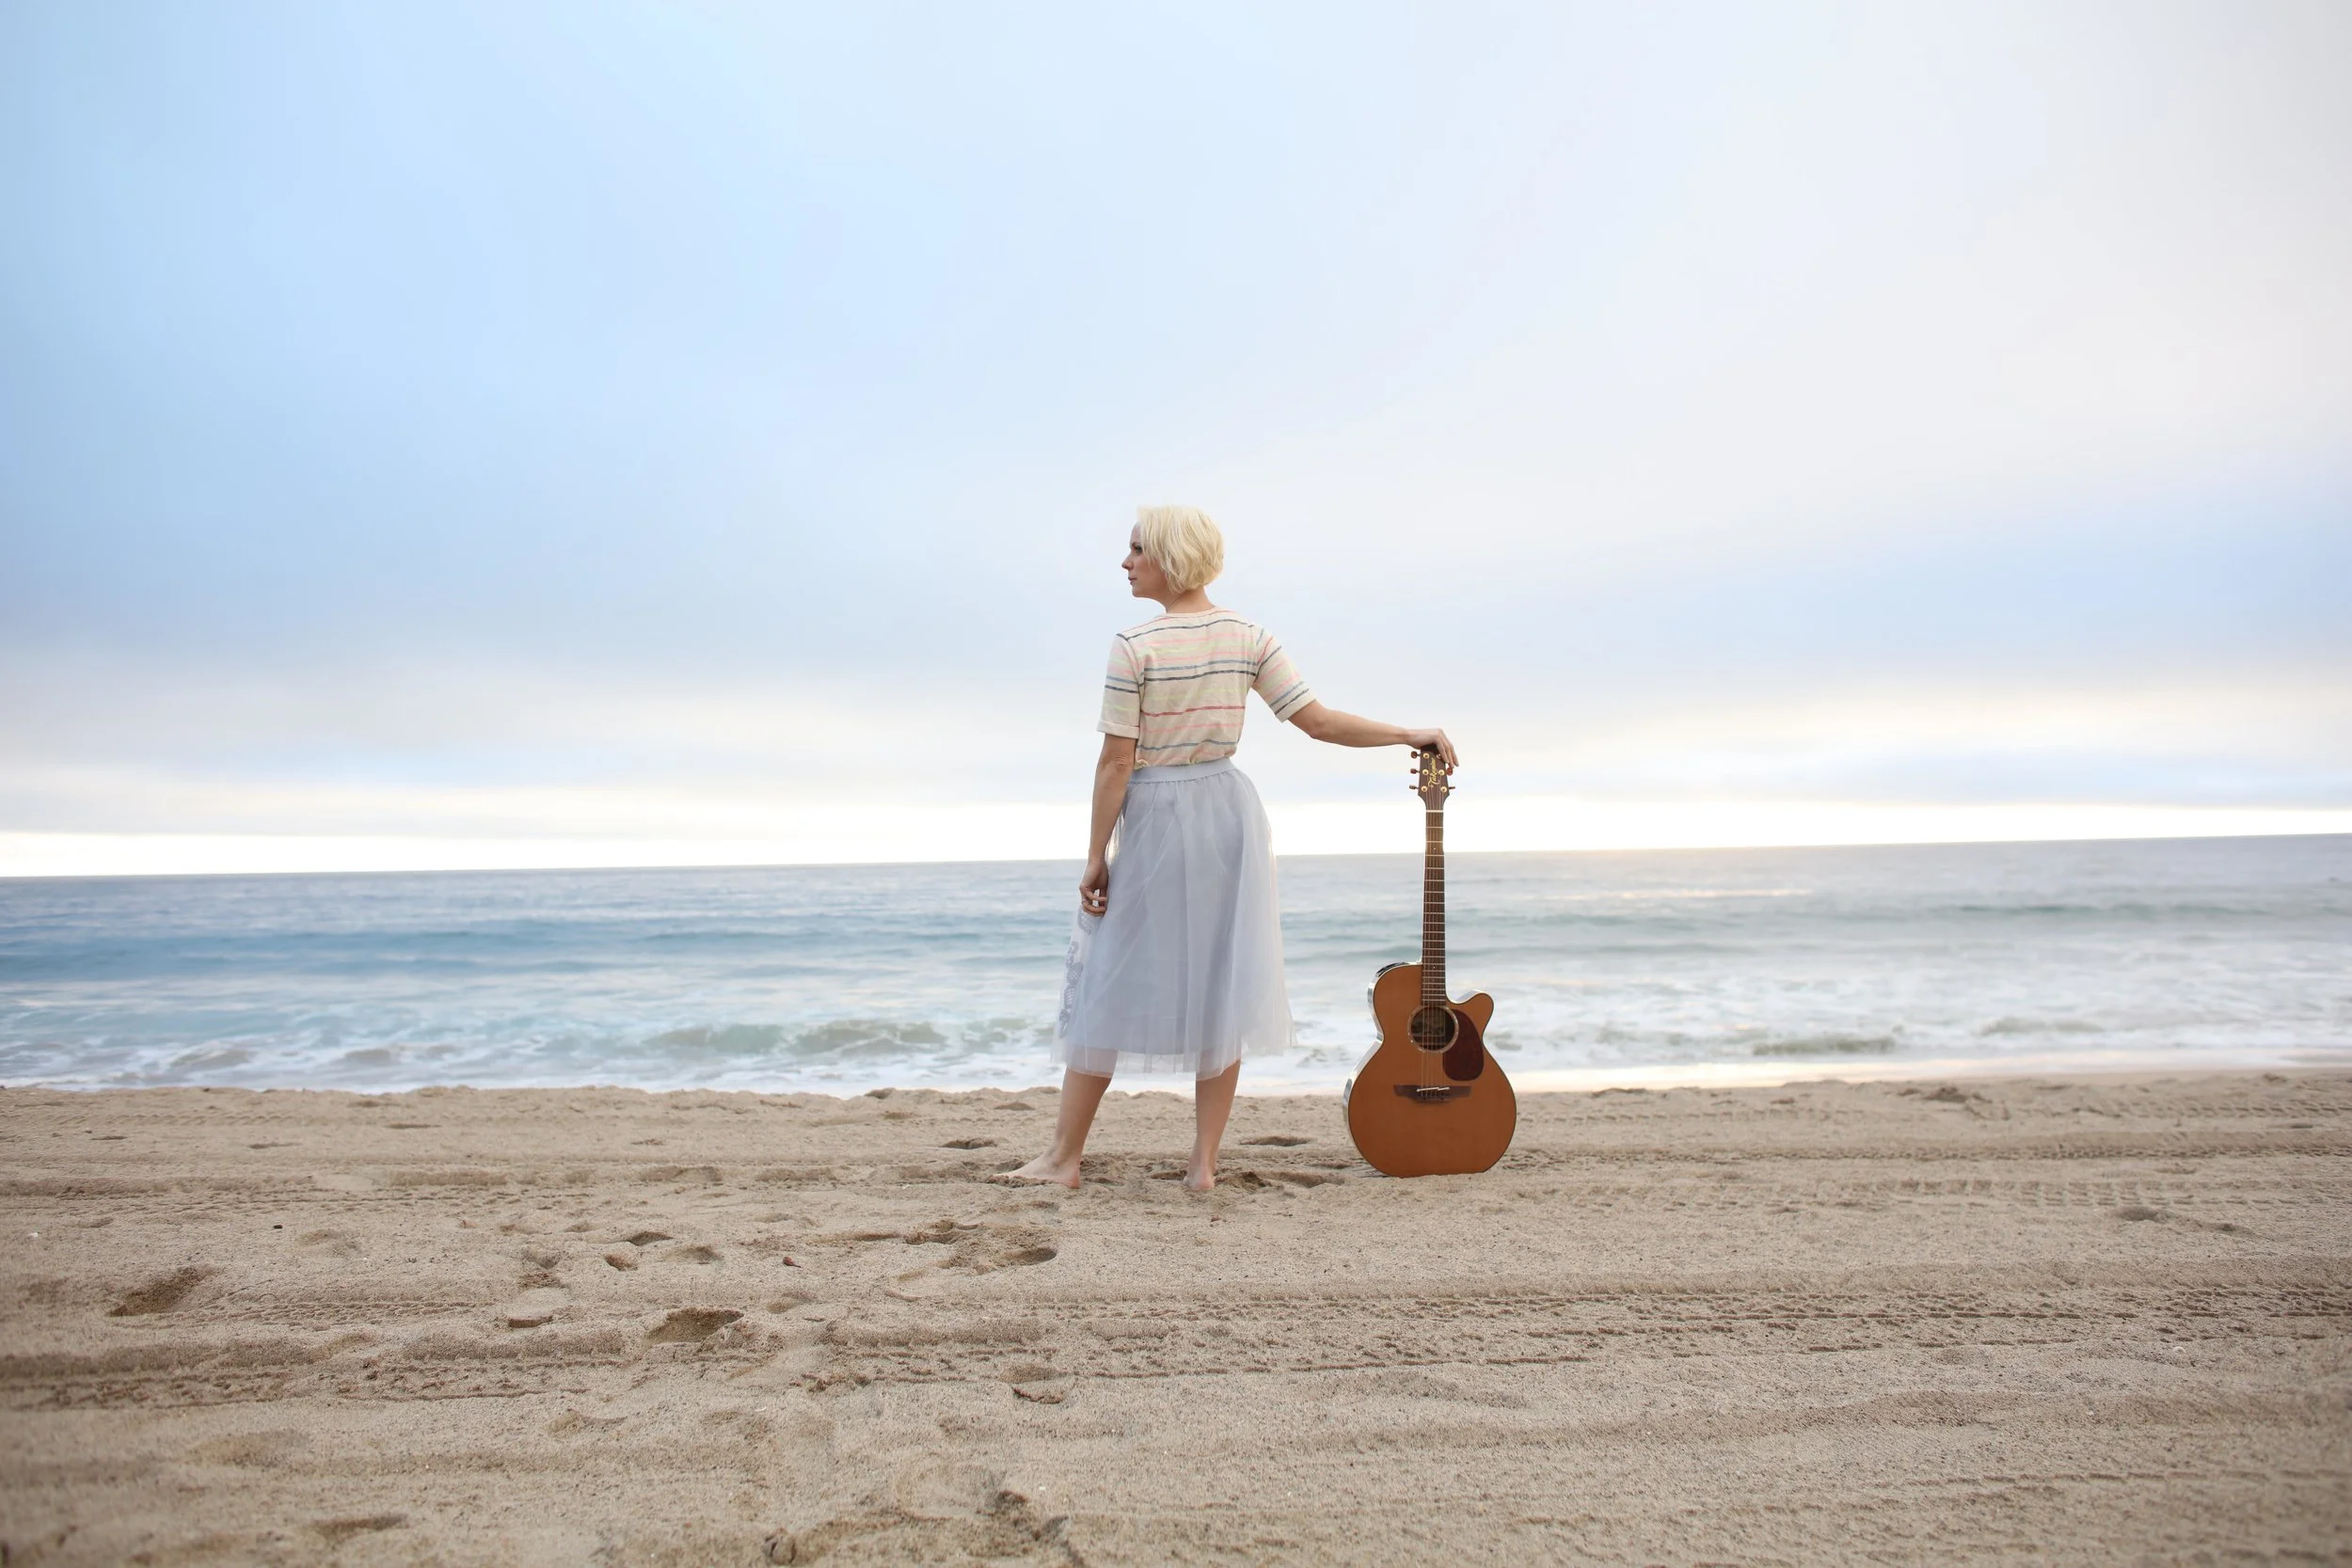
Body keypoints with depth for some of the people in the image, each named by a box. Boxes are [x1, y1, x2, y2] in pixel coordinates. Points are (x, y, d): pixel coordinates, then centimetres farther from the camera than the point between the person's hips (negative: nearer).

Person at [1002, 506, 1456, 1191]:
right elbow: (1318, 721, -3)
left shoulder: (1135, 645, -13)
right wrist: (1412, 734, 7)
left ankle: (1064, 1156, 15)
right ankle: (1204, 1162, 13)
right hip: (1229, 810, 5)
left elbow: (1117, 761, -13)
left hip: (1154, 819, -4)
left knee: (1108, 984, 6)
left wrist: (1096, 858, -7)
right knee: (1221, 985, 9)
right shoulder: (1250, 637, 1)